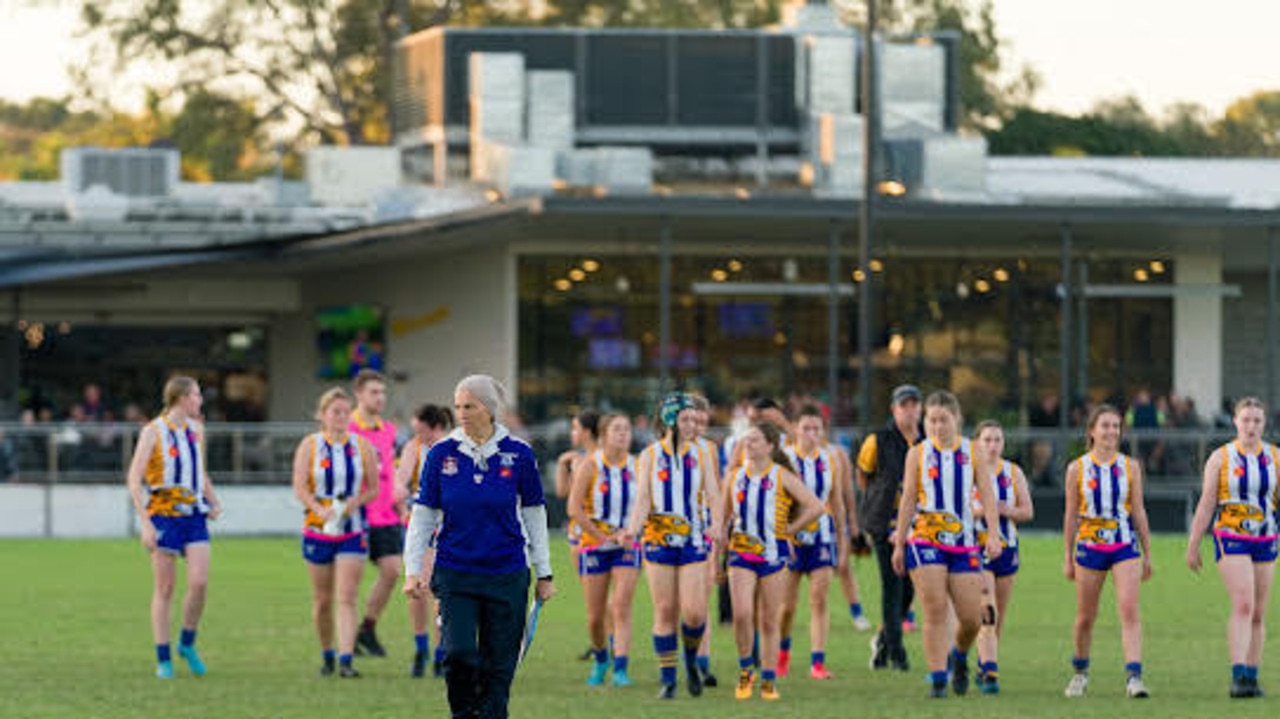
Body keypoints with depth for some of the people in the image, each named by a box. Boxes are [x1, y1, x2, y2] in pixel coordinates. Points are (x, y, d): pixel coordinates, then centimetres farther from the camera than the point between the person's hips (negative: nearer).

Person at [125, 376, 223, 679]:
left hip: (194, 515, 5)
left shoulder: (195, 429, 13)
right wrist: (145, 523, -17)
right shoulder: (153, 432, -7)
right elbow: (134, 478, -10)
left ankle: (187, 643, 10)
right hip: (163, 514, -5)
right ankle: (163, 659, 5)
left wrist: (214, 501, 11)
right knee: (164, 589, -2)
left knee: (199, 582, -10)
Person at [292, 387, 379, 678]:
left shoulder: (362, 446, 3)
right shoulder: (309, 446, 0)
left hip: (353, 531, 0)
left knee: (347, 598, -11)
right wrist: (321, 511, -23)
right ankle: (326, 654, 26)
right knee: (322, 599, 8)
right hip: (318, 530, 0)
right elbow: (300, 487, -6)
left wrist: (355, 502, -14)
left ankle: (346, 659, -17)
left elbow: (373, 489, 7)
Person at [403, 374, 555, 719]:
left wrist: (544, 574, 9)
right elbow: (423, 515, 5)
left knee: (498, 668, 1)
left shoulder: (519, 454, -1)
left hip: (507, 574, 0)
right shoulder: (442, 454, 0)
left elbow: (534, 516, 7)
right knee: (459, 653, -16)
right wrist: (412, 570, -2)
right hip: (454, 573, 0)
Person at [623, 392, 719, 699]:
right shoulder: (650, 456, 5)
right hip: (658, 539, 0)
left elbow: (711, 495, 2)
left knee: (694, 612, -10)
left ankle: (691, 659, 19)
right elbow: (643, 498, 1)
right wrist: (633, 528, -18)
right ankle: (668, 679, 8)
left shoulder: (701, 454, 7)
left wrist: (716, 523, -18)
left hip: (693, 540, 0)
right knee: (665, 611, -1)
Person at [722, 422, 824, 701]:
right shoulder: (735, 477, 8)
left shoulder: (782, 477, -3)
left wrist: (790, 529, -4)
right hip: (741, 552, 2)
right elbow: (725, 513, 23)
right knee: (742, 614, -16)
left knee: (769, 622, 3)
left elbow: (815, 507, -6)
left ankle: (769, 681, 11)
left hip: (773, 552, -2)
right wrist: (724, 535, 10)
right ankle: (745, 671, 2)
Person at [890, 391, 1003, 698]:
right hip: (925, 540, -1)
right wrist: (899, 544, 5)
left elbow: (987, 495, 1)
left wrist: (993, 534, -12)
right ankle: (937, 679, -6)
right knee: (935, 612, -10)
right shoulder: (918, 454, 5)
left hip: (964, 541, 1)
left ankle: (959, 657, 30)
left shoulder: (974, 453, 6)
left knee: (972, 617, -1)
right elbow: (908, 500, 7)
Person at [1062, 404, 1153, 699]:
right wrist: (1068, 557, 6)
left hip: (1125, 545, 0)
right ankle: (1080, 671, 30)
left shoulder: (1130, 467, 4)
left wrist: (1147, 554, 8)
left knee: (1129, 609, -15)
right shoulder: (1077, 469, 1)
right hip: (1089, 547, 0)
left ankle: (1134, 676, -21)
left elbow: (1138, 511, 8)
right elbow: (1071, 515, 5)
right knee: (1086, 616, 8)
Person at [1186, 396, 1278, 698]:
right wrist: (1193, 545, 0)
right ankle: (1238, 677, -23)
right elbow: (1206, 504, 1)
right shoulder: (1220, 458, -1)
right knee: (1243, 605, -18)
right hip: (1230, 538, -4)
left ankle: (1251, 676, 14)